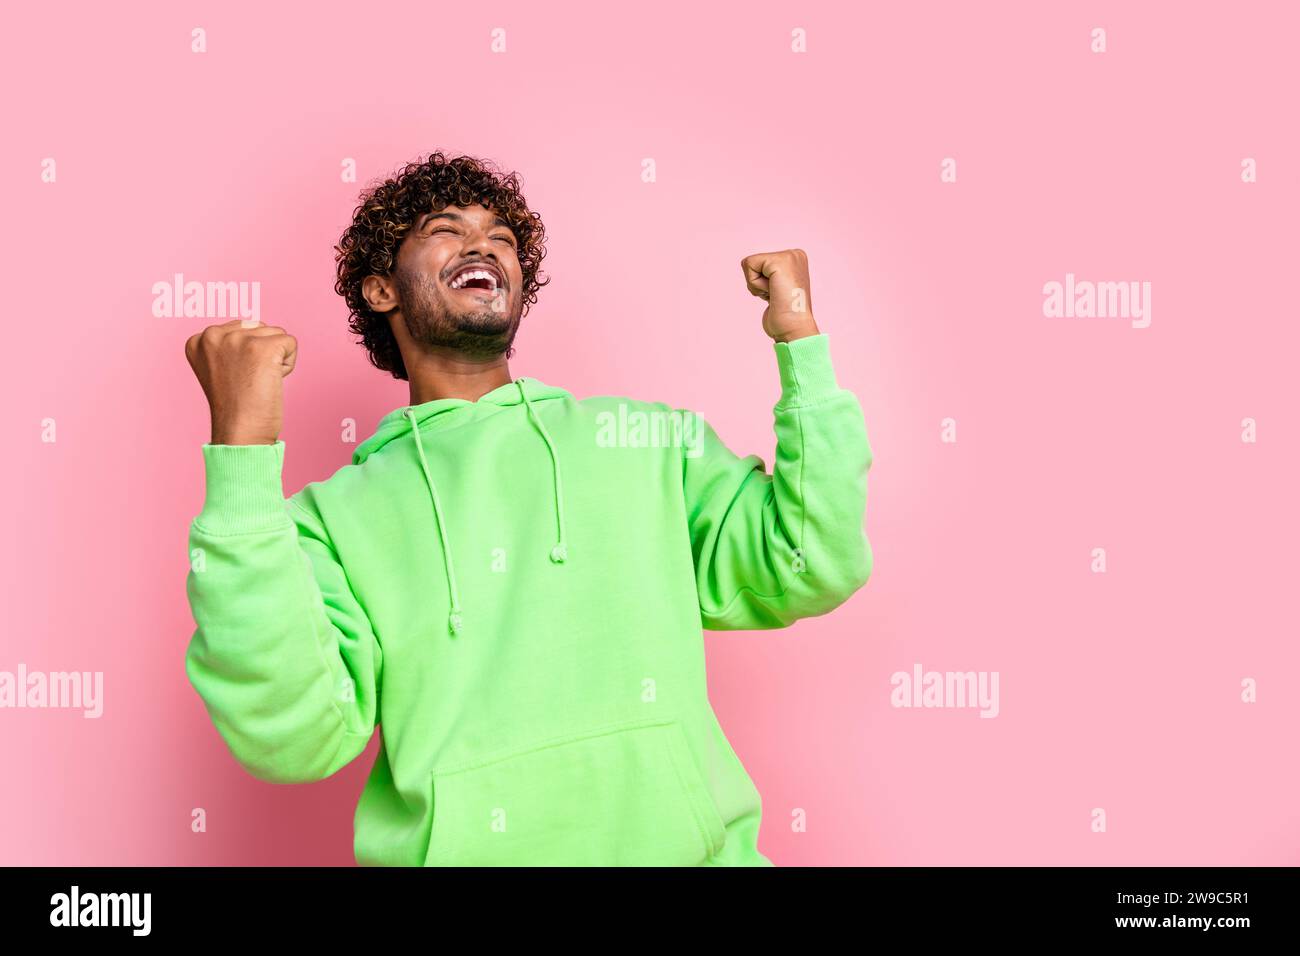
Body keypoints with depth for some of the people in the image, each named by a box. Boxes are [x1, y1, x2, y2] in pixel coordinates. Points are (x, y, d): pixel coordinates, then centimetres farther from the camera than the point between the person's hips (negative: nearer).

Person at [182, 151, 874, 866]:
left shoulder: (647, 438, 14)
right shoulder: (333, 516, 6)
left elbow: (808, 573, 6)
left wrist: (800, 340, 7)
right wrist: (242, 450, -12)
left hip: (680, 843, 2)